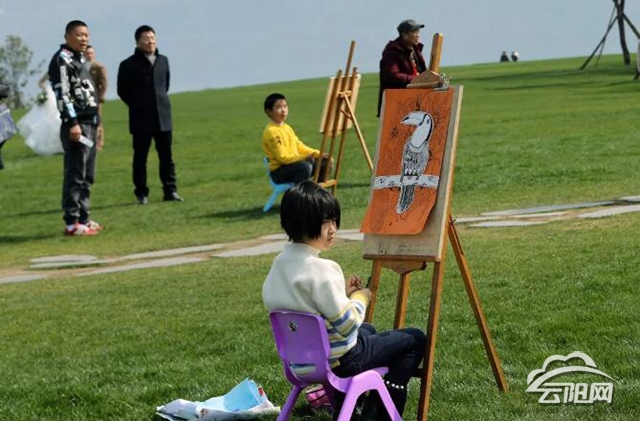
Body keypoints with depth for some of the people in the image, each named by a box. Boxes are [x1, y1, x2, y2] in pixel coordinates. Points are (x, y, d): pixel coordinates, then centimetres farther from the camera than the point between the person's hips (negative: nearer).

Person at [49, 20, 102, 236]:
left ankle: (83, 218, 19)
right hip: (76, 124, -10)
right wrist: (73, 123, -24)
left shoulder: (79, 60, 21)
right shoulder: (61, 60, -9)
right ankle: (72, 223, -10)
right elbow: (62, 94, -17)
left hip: (89, 124, 10)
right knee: (75, 176, -10)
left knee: (87, 176, 13)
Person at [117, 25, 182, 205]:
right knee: (140, 157, 3)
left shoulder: (163, 61, 9)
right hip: (141, 120, -3)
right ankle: (141, 193, 8)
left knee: (166, 156, 2)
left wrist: (161, 102, 13)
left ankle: (170, 190, 4)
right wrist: (137, 106, 3)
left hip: (163, 116, 3)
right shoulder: (129, 65, -4)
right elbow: (122, 91, 2)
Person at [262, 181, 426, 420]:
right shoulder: (321, 270, -28)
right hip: (338, 360, -9)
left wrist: (342, 293, 7)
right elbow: (348, 323, -24)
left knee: (367, 330, 37)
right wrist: (360, 298, -6)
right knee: (414, 340, 6)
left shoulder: (280, 263, 0)